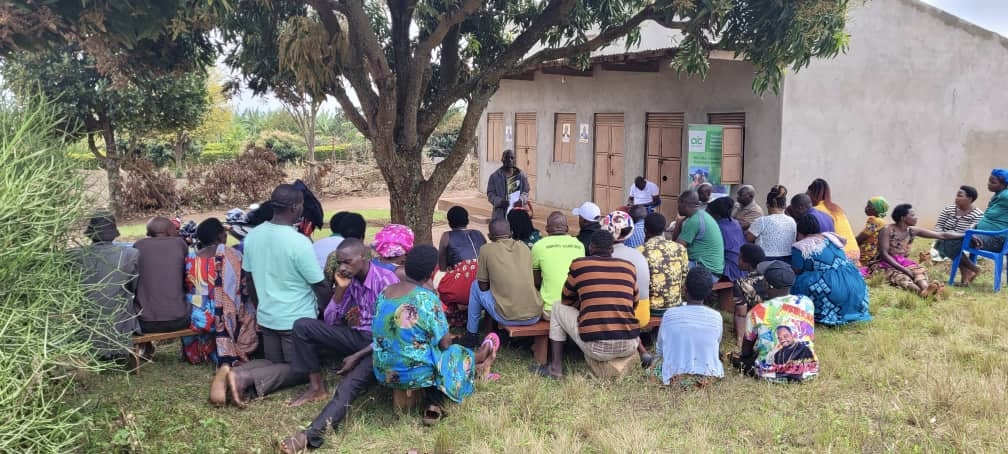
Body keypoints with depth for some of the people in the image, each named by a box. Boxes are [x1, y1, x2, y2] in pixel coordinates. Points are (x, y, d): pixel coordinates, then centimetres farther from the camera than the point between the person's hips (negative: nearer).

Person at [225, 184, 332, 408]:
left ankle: (236, 372, -5)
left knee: (273, 363, 24)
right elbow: (321, 287, -14)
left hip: (266, 317, 7)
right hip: (296, 320, -6)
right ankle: (247, 378, -12)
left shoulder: (253, 235, -2)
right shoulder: (299, 242, -21)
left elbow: (249, 278, 9)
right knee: (301, 370, 10)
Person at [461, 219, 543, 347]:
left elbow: (483, 286, 6)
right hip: (535, 316, 4)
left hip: (508, 318, -4)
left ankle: (471, 335, 27)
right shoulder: (524, 247, 10)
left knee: (476, 286, 20)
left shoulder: (486, 249, -1)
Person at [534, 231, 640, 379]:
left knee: (558, 308, 20)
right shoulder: (629, 267, 9)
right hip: (630, 348, 4)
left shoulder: (578, 264, 2)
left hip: (597, 348, -4)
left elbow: (566, 301, 17)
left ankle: (556, 367, 19)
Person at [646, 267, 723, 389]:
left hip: (676, 377, -2)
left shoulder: (669, 314, -10)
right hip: (709, 377, 2)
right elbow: (715, 348, 8)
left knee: (656, 360, 27)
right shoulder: (716, 317, -8)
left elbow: (659, 350, 2)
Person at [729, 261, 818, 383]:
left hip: (772, 373, -3)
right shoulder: (806, 302, -4)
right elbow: (811, 338, 13)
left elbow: (746, 350, 1)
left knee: (735, 357, 21)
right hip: (808, 371, 4)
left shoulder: (757, 312, -14)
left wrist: (742, 356, 24)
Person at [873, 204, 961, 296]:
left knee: (919, 271, -27)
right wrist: (903, 269, -25)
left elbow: (942, 235, 9)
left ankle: (925, 289, -59)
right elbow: (884, 254, -16)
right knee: (899, 276, -36)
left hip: (904, 263, 5)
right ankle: (921, 291, -64)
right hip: (888, 265, -5)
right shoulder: (887, 230, -10)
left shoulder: (913, 231, 6)